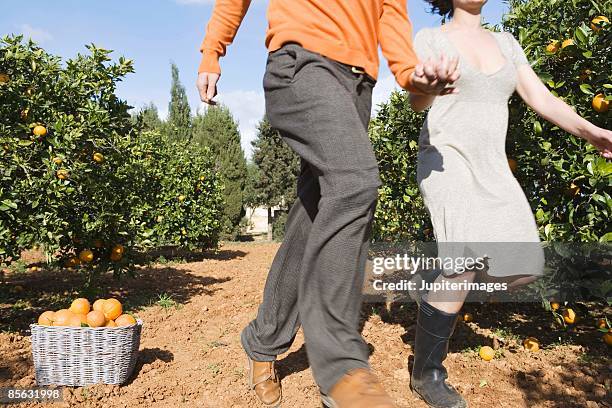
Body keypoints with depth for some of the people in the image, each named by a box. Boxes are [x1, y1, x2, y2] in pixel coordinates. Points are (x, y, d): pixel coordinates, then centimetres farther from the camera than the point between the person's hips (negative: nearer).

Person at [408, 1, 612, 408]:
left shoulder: (505, 42, 17)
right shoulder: (431, 39, 2)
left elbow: (540, 97, 9)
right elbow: (418, 101, -15)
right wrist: (430, 83, -40)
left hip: (492, 168, 6)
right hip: (446, 160, -6)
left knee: (524, 269, -2)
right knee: (464, 267, -23)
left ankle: (446, 285, 23)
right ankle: (426, 373, -5)